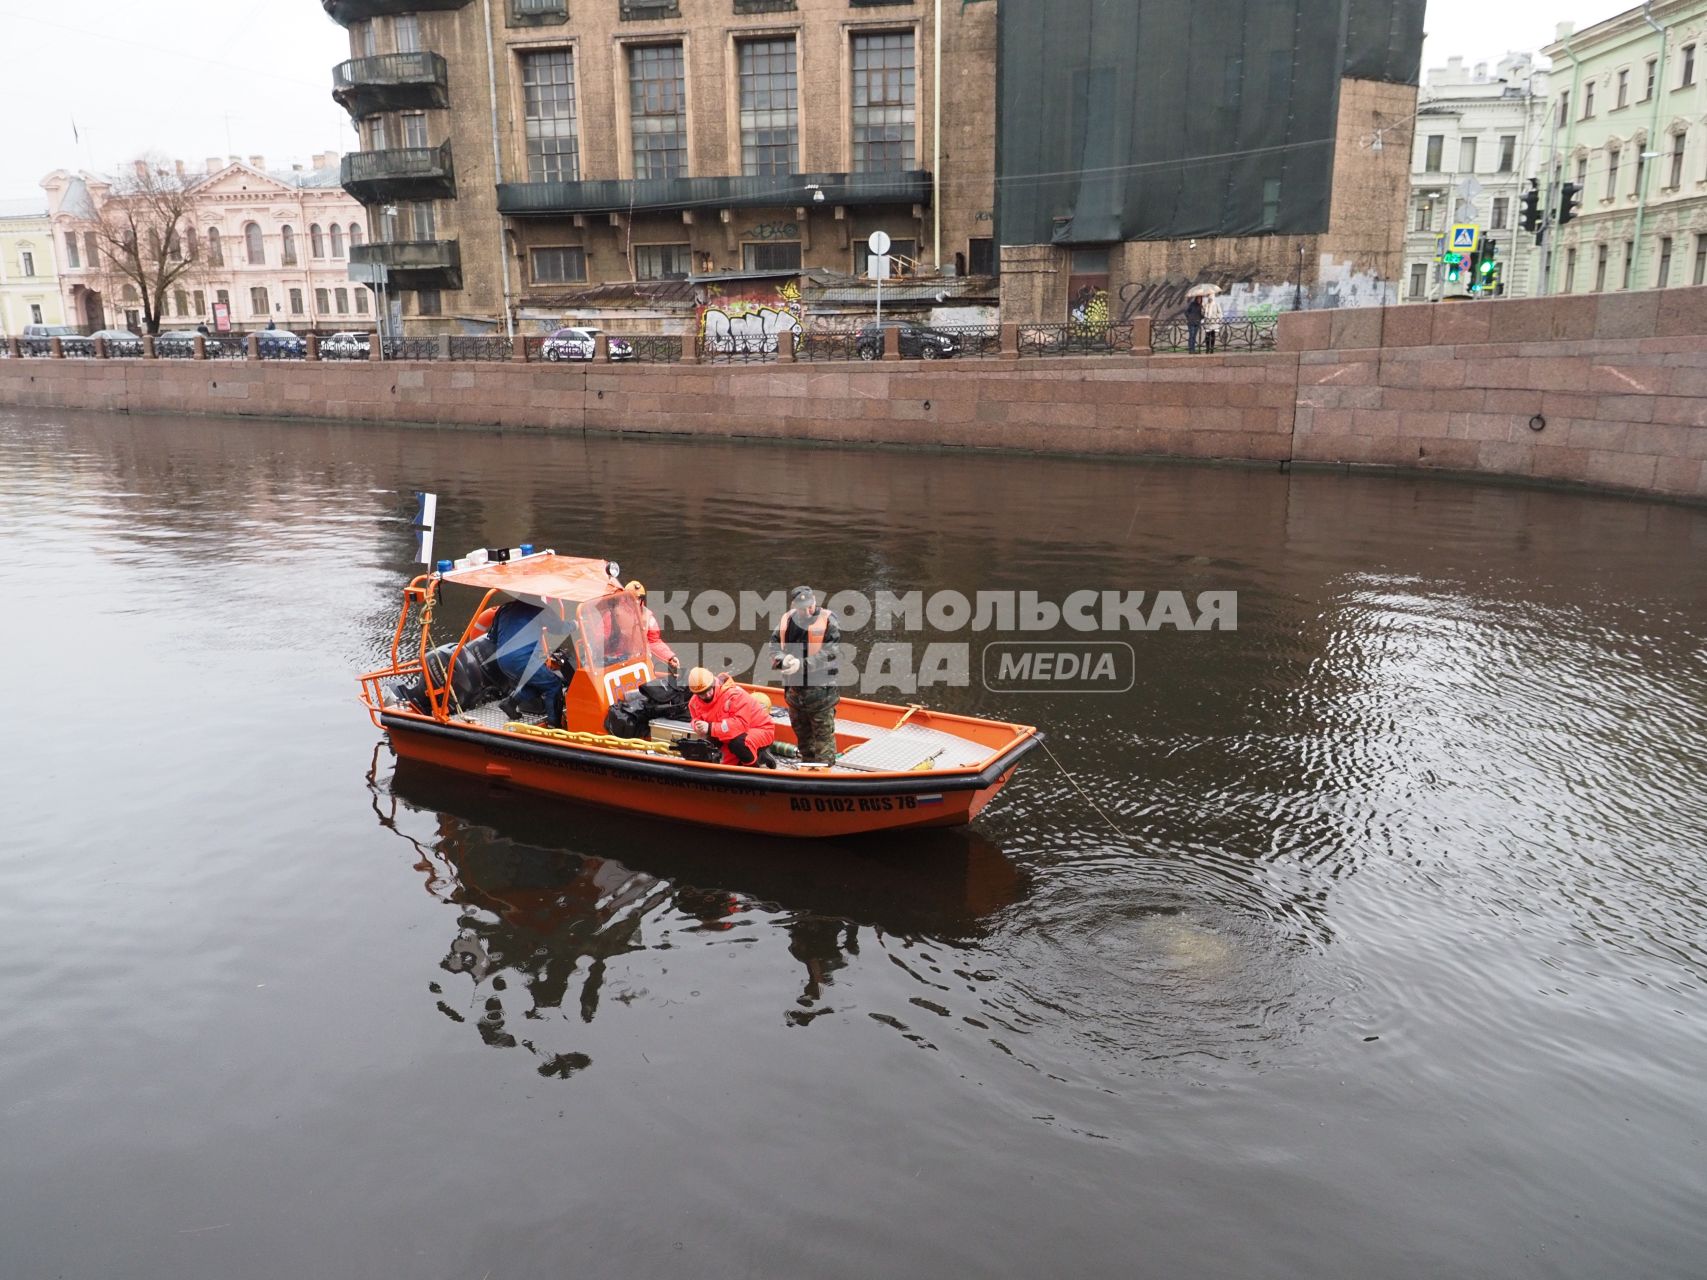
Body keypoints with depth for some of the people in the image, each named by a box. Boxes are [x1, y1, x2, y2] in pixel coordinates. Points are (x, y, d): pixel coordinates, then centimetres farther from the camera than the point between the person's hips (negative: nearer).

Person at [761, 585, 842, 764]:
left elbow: (831, 653, -19)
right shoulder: (787, 621, 2)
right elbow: (772, 646, 5)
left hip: (820, 690, -5)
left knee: (823, 734, 1)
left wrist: (802, 664, -27)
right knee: (801, 732, 21)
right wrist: (782, 659, -18)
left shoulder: (827, 620, -11)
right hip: (794, 688, 6)